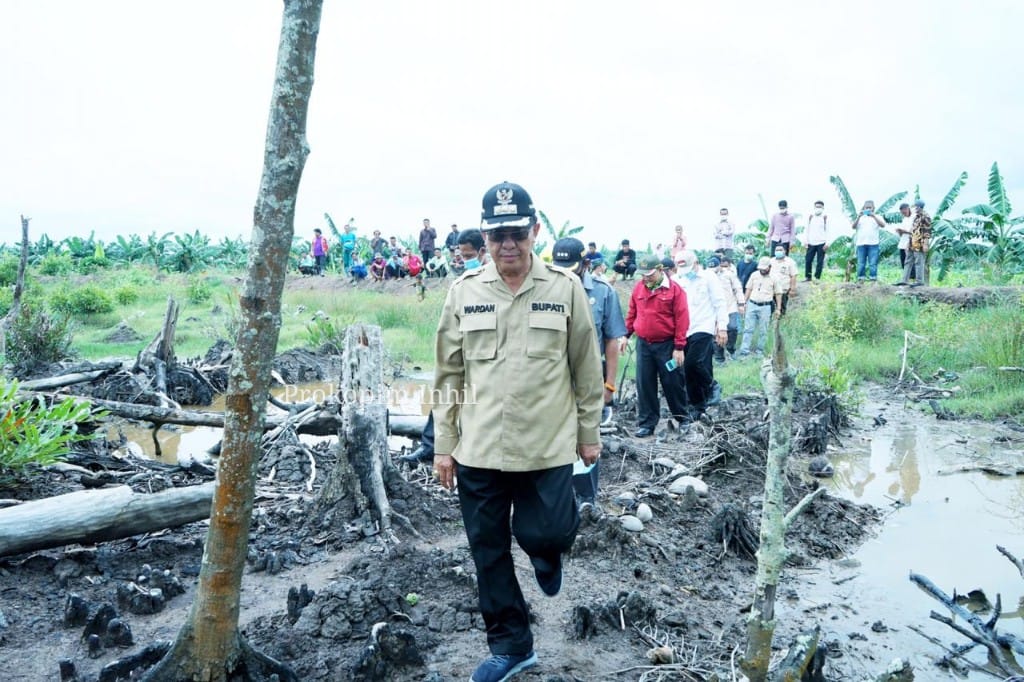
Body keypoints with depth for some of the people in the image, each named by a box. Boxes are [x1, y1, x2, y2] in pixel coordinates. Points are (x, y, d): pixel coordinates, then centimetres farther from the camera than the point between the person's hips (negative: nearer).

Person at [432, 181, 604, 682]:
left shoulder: (565, 288, -2)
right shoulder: (463, 292, 1)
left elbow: (586, 370, 4)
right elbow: (449, 374, 5)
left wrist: (588, 435, 6)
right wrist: (444, 445, 5)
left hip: (548, 446, -2)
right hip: (478, 450, 2)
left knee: (543, 534, -2)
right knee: (489, 553, 10)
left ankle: (547, 552, 37)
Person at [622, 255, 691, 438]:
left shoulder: (675, 289, -10)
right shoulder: (639, 287, 5)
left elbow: (682, 319, -10)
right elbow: (632, 313, 14)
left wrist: (679, 347, -12)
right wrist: (626, 335, 10)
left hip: (667, 345, -4)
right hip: (643, 344, 4)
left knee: (673, 383, 6)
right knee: (644, 385, 5)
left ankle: (683, 419, 25)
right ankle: (647, 423, 14)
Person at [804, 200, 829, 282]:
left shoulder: (825, 217, 3)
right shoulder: (811, 217, 10)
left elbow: (827, 231, 1)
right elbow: (807, 230, 12)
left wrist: (827, 243, -7)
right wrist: (806, 241, 4)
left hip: (821, 243, -3)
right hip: (811, 243, 3)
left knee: (820, 261, -2)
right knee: (808, 260, 0)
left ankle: (817, 277, 5)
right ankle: (807, 277, 10)